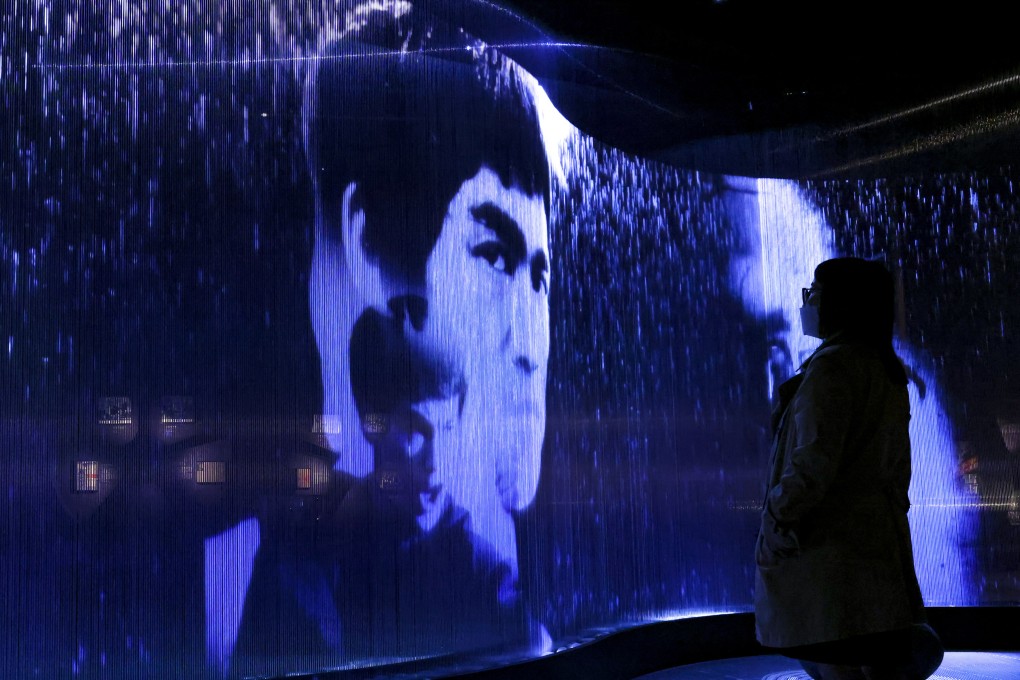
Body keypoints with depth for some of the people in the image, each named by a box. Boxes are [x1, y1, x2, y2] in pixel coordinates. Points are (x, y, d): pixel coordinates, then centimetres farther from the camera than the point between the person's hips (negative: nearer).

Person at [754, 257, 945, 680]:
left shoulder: (832, 367, -14)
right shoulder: (888, 372, 14)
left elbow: (813, 464, -20)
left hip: (830, 547, -9)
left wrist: (776, 526, -10)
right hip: (881, 544, 9)